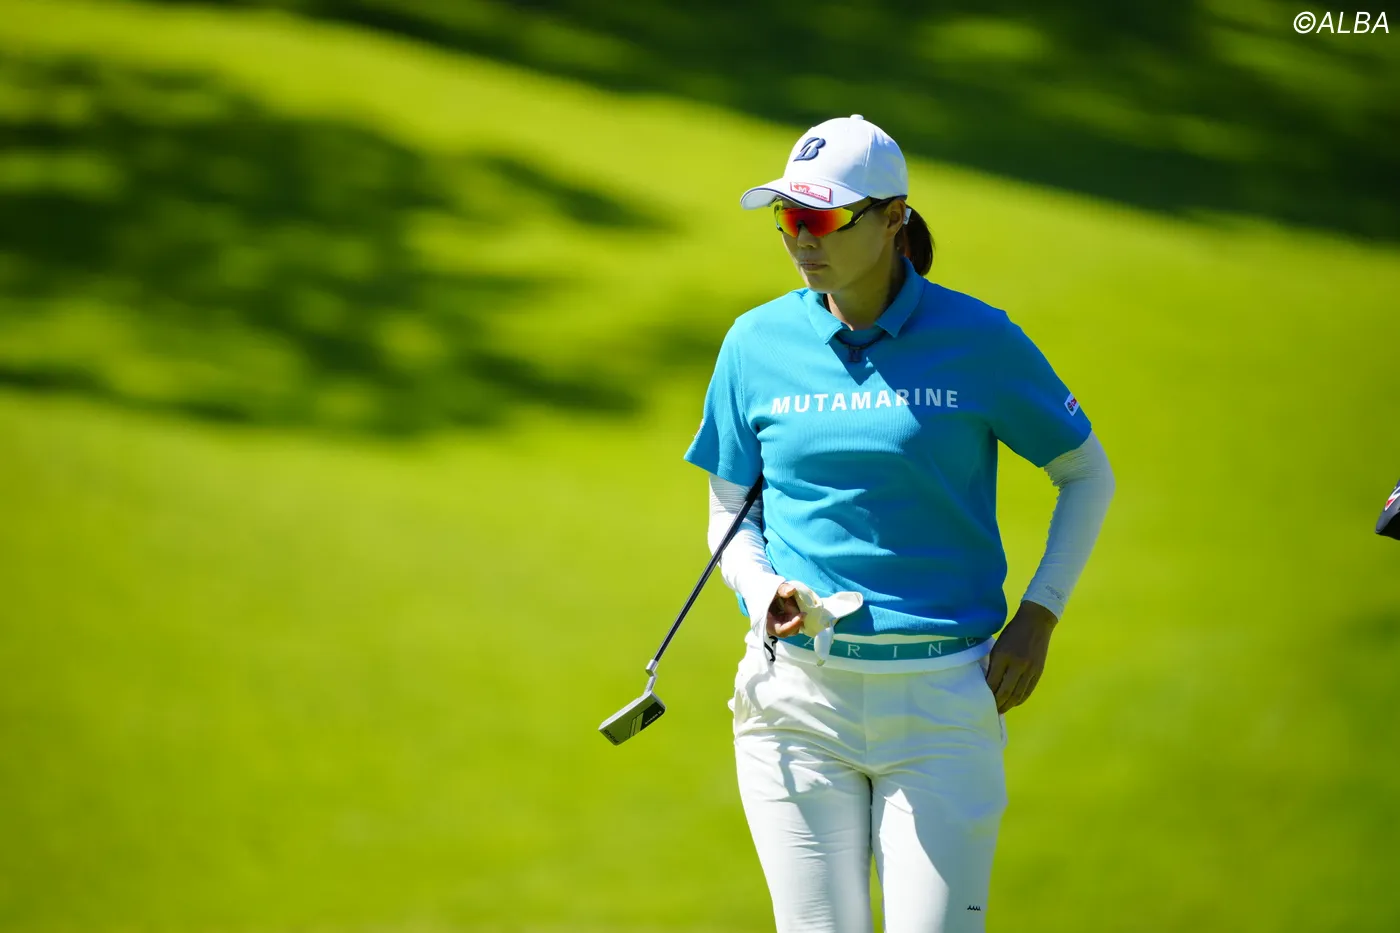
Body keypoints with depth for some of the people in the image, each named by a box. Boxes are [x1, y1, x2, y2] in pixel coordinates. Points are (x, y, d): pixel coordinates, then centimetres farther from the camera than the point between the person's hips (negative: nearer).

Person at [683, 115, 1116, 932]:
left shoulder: (978, 340, -2)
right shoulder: (758, 344, 5)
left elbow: (1088, 474, 10)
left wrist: (1038, 616, 0)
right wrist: (765, 592, -6)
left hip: (942, 696, -2)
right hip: (798, 691, 2)